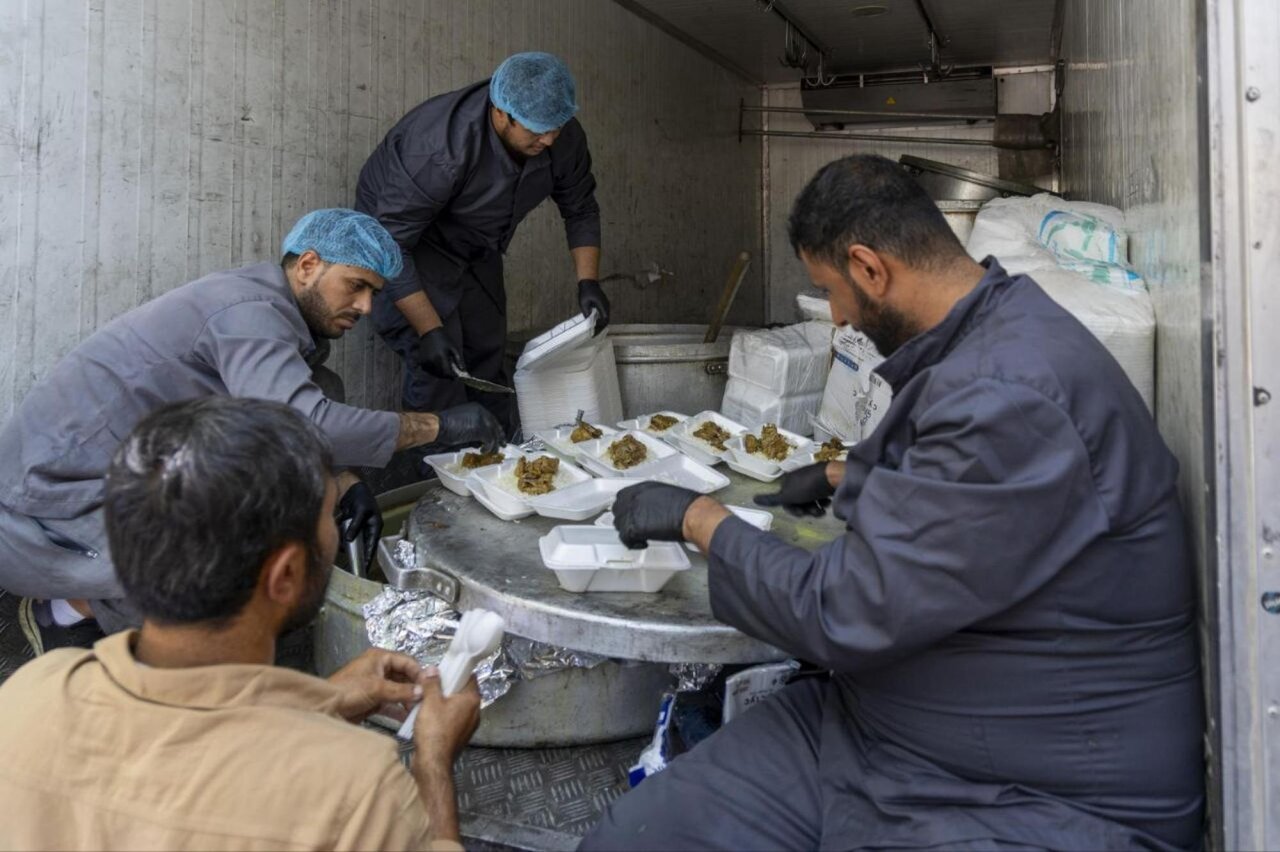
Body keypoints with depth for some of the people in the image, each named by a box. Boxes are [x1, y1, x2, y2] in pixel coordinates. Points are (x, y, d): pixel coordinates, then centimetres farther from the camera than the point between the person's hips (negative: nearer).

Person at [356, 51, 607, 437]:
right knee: (437, 370, -16)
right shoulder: (442, 149, -38)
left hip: (476, 249, 6)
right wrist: (429, 330, -35)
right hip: (405, 239, -6)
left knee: (488, 364, 6)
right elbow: (392, 245, -33)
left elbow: (580, 209, -1)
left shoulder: (563, 139, -18)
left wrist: (588, 282, -13)